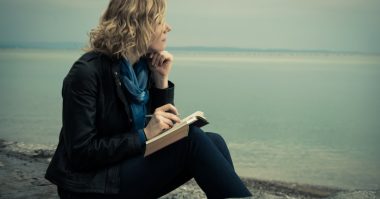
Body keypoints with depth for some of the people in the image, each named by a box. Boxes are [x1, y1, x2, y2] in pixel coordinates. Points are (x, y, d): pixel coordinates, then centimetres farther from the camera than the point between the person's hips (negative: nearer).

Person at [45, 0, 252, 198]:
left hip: (130, 165, 7)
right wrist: (144, 135, -23)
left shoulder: (145, 65, 4)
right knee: (191, 139, -23)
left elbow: (163, 131, 8)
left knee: (213, 141, -12)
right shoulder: (86, 73, -17)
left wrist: (162, 79, -4)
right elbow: (80, 153, -19)